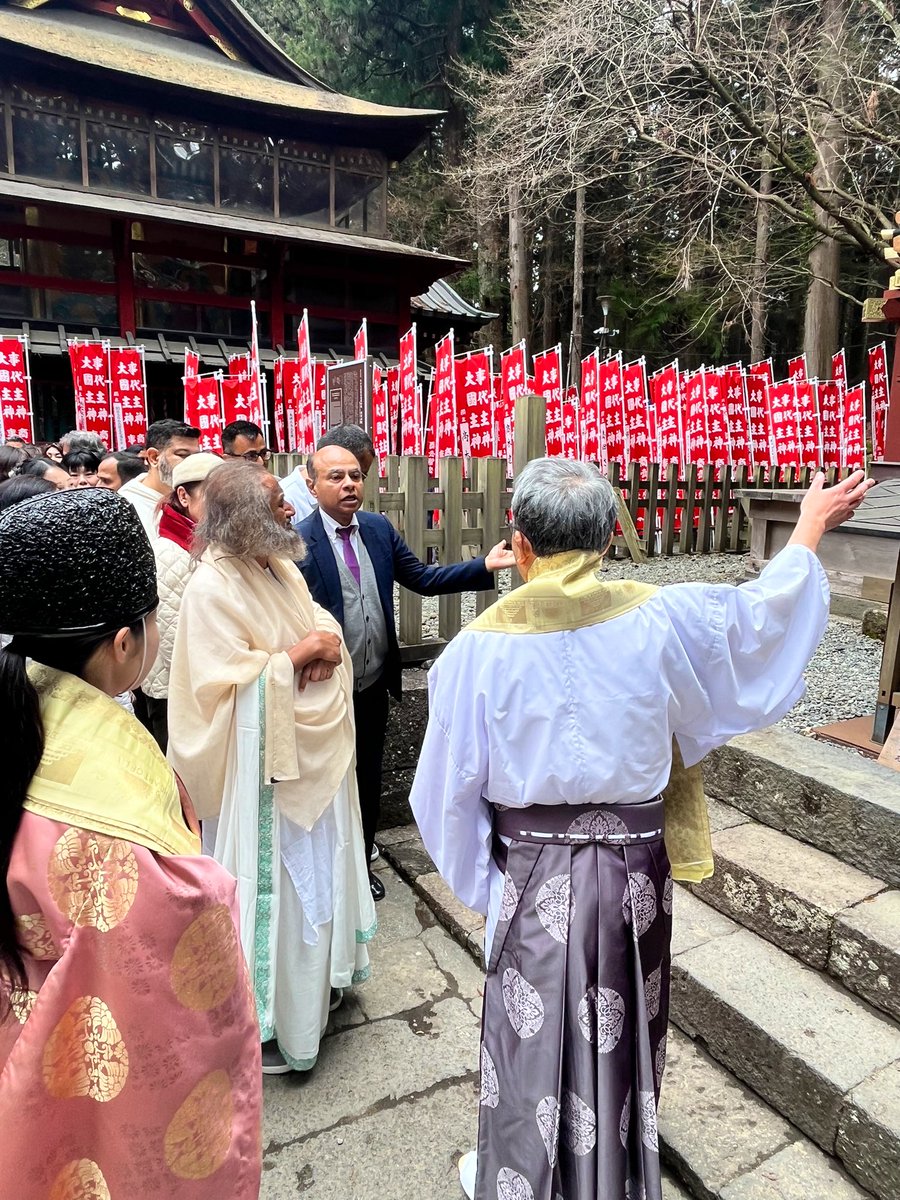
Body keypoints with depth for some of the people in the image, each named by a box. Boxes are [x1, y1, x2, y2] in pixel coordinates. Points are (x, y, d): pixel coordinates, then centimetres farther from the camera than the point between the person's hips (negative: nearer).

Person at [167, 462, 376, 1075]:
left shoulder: (281, 568, 4)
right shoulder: (212, 587, -21)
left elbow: (322, 622, 10)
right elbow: (234, 682, -25)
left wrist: (326, 647, -12)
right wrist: (302, 652, -20)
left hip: (314, 751, 8)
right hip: (265, 765, -8)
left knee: (318, 868, 22)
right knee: (274, 880, 7)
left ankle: (315, 978, 45)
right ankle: (263, 1020, 29)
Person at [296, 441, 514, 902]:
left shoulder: (379, 528, 0)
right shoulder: (298, 542, -17)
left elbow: (423, 579, 3)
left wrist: (485, 565, -4)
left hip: (374, 687, 5)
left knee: (369, 780, 21)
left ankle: (362, 862, 43)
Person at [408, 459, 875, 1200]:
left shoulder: (480, 647, -19)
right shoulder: (659, 619, -15)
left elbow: (449, 787, -12)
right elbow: (766, 612, 3)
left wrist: (477, 875, 5)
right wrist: (813, 524, 19)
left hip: (537, 873, -2)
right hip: (635, 867, 3)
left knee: (536, 1039, 19)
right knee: (625, 1032, 25)